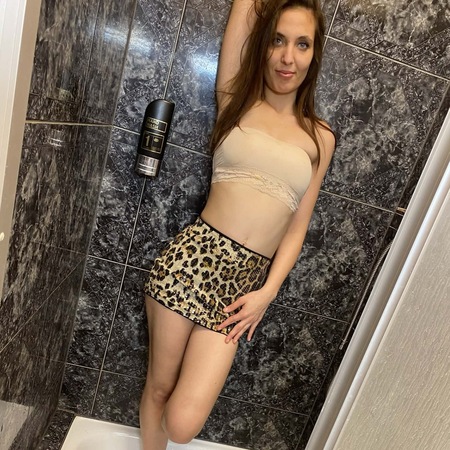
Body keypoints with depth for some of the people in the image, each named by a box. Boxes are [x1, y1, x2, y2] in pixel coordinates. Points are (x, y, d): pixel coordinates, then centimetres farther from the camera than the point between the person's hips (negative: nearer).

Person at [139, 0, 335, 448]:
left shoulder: (320, 138, 9)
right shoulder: (237, 99, 8)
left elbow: (297, 228, 6)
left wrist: (268, 292, -4)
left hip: (245, 280, 1)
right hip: (192, 256, 0)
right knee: (158, 386, 11)